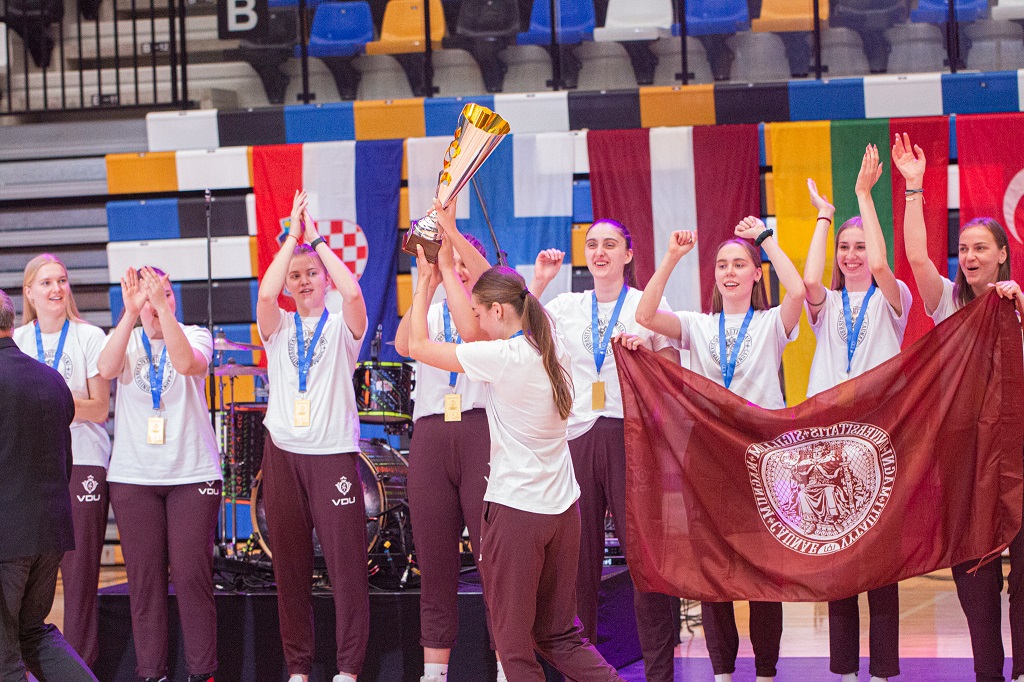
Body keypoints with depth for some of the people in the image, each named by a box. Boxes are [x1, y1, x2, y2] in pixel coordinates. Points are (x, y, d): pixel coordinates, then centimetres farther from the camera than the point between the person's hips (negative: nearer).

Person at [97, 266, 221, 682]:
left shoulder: (196, 336, 3)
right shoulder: (126, 339, 7)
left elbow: (187, 363, -21)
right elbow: (106, 369, -16)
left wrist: (161, 306, -29)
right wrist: (131, 312, -26)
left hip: (192, 474, -1)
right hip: (133, 476, 2)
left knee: (193, 575, -4)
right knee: (144, 577, 2)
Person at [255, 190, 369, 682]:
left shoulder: (342, 327, 8)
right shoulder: (278, 328, 12)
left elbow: (353, 292, -14)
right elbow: (265, 294, -10)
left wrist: (318, 240, -7)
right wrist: (292, 238, -7)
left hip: (334, 452, -2)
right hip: (283, 452, 2)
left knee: (347, 562, -5)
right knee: (289, 564, 4)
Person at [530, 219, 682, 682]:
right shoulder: (565, 307, 14)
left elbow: (674, 375, 8)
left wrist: (643, 349, -9)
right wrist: (539, 281, 1)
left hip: (630, 435, -2)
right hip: (577, 435, 3)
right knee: (578, 556, 3)